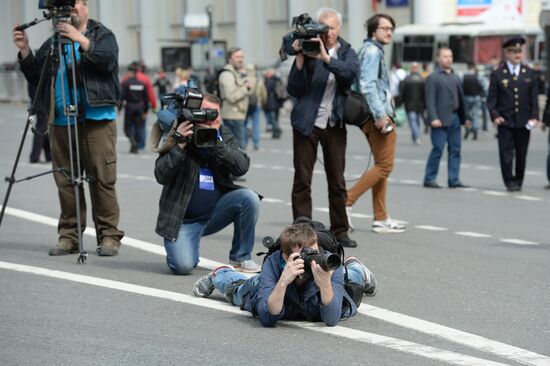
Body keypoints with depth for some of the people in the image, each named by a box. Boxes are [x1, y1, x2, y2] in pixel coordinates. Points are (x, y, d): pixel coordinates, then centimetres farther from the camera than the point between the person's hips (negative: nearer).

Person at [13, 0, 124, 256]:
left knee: (103, 179, -7)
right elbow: (35, 76, 14)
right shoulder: (52, 43, 17)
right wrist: (24, 50, -1)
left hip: (96, 120, -4)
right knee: (65, 181, 3)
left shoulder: (102, 35, 7)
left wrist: (80, 39, -20)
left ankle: (109, 236, -2)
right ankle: (68, 236, 8)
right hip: (60, 122, 4)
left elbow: (108, 60, -12)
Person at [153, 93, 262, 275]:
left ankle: (241, 257, -5)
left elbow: (242, 167, -14)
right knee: (183, 266, -24)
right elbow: (161, 176, -15)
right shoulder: (178, 135, -6)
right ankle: (179, 244, 16)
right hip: (183, 219, -3)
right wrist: (179, 145, -26)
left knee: (249, 198, -23)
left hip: (215, 210, 3)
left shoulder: (224, 135, 3)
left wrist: (215, 142, -24)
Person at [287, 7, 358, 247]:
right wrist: (300, 60, -17)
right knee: (302, 180, -1)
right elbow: (294, 90, -6)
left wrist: (326, 58, -30)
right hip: (307, 122, -2)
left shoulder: (346, 52, 5)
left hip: (334, 124, 2)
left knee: (337, 180, 5)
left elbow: (351, 71, -19)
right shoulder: (309, 51, -3)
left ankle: (340, 231, 11)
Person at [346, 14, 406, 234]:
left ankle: (380, 219, 13)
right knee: (384, 166, -9)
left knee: (382, 166, 11)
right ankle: (346, 200, -10)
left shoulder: (373, 50, 20)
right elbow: (368, 85, -21)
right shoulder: (372, 51, -11)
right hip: (378, 116, -11)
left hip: (376, 117, 11)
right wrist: (380, 115, -24)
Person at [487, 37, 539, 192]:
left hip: (524, 122, 2)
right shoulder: (497, 74, 2)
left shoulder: (529, 73, 8)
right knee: (506, 154, -6)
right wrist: (495, 116, -10)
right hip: (505, 121, -2)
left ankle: (518, 181, 20)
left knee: (521, 155, 7)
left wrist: (534, 117, -2)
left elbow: (534, 98, 8)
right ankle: (510, 182, 3)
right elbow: (492, 99, 2)